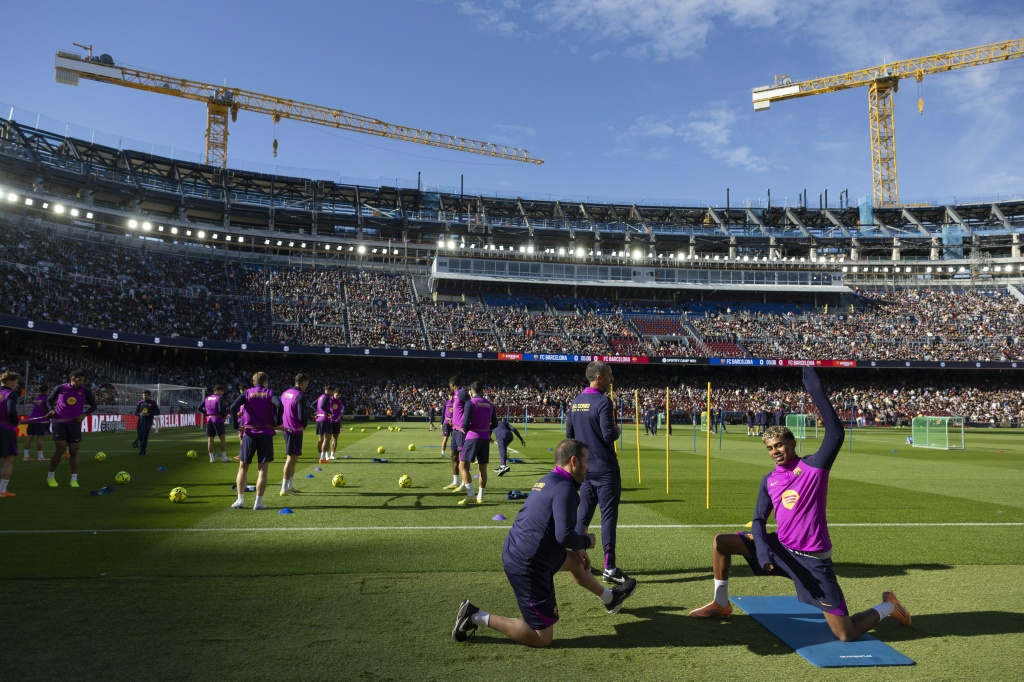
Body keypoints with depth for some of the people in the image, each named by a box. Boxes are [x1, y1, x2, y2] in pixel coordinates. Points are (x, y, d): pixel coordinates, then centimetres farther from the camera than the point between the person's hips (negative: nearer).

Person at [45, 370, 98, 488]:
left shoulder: (85, 391, -2)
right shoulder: (61, 388, -3)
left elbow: (93, 405, 8)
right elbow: (49, 399, 12)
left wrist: (84, 414, -10)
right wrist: (51, 410, -7)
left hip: (75, 424, 2)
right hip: (59, 422, -2)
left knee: (74, 452, 4)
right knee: (60, 451, -7)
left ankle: (74, 480, 11)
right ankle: (50, 477, 13)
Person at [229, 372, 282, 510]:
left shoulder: (247, 393, 6)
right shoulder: (269, 393, 3)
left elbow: (233, 407, -9)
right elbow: (278, 404, -17)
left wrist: (236, 425, -2)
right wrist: (277, 423, -6)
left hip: (249, 433, 1)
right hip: (266, 434, -1)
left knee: (243, 467, 13)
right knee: (263, 470, 3)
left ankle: (240, 500, 11)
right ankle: (258, 502, 0)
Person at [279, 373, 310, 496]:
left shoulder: (285, 393, 10)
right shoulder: (300, 396, -16)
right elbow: (302, 417, -20)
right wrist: (305, 424, 0)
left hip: (286, 429, 9)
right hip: (295, 430, -9)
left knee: (292, 458, 18)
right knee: (291, 458, -3)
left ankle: (289, 486, 25)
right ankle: (284, 489, -1)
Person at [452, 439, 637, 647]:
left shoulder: (548, 481, 9)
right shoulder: (565, 488, -21)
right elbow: (564, 535, -27)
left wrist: (578, 548, 22)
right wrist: (586, 541, -6)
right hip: (527, 568, -10)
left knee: (574, 560, 30)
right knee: (542, 638, 2)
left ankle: (609, 598, 53)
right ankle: (478, 617, 1)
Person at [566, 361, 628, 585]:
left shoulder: (575, 402, 8)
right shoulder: (602, 402, -16)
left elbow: (569, 434, 12)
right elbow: (609, 434, -21)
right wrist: (616, 429, -1)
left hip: (585, 469, 7)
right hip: (605, 469, -7)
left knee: (583, 514, 14)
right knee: (608, 515, -2)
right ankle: (609, 568, -1)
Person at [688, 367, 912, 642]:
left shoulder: (814, 465, -10)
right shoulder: (768, 481, 5)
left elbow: (836, 433, -25)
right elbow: (759, 520, 5)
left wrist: (816, 391, -30)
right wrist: (762, 548, -15)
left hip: (813, 559, -5)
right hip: (781, 549, 5)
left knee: (846, 635, -3)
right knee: (721, 542, -2)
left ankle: (887, 606, 28)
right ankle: (721, 604, 17)